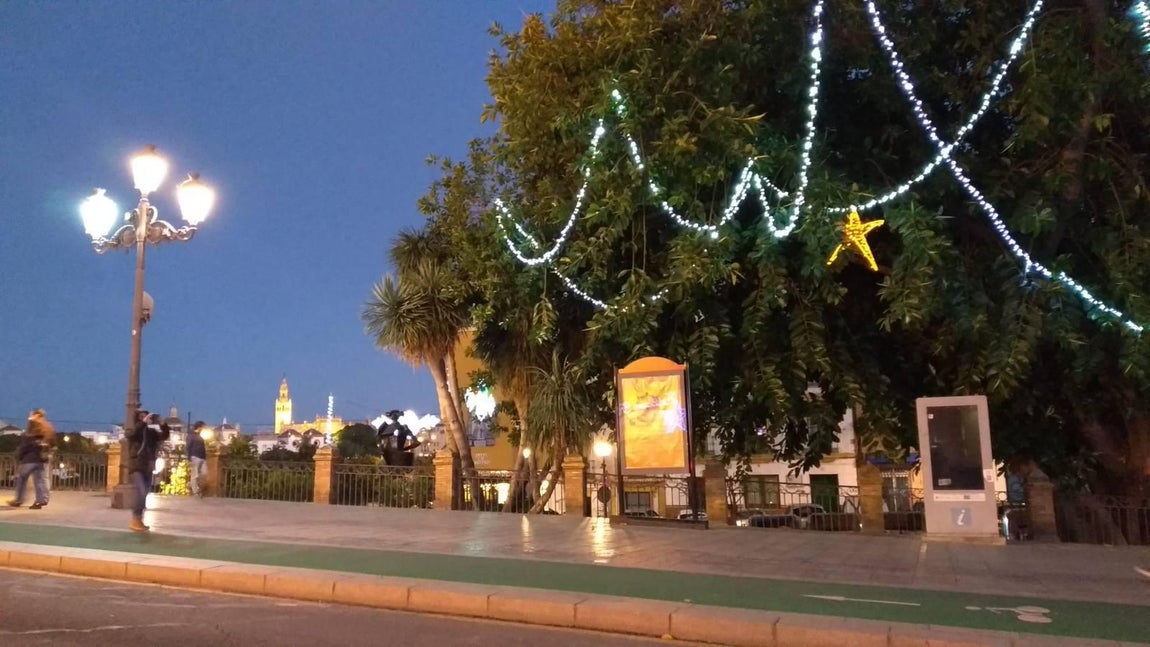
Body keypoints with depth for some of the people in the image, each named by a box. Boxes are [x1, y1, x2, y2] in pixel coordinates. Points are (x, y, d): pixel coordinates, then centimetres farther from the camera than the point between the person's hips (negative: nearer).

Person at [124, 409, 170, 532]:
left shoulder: (151, 432, 8)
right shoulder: (131, 431, -2)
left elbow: (165, 436, -1)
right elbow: (132, 433, -25)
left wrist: (162, 424, -15)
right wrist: (143, 422, -27)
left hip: (148, 469, 5)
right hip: (136, 468, -5)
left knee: (144, 496, 10)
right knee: (141, 494, -18)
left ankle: (139, 521, 20)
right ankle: (134, 520, -8)